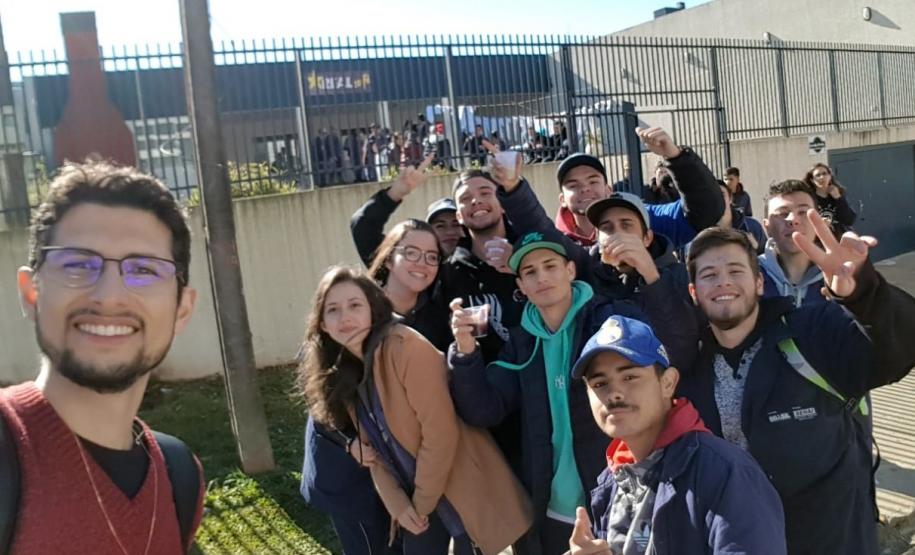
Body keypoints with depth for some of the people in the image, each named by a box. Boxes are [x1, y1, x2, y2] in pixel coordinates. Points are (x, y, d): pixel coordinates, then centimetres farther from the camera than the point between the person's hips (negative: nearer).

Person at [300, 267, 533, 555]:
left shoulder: (405, 346, -22)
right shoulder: (342, 375, 3)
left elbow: (440, 431, -22)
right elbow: (375, 448, 6)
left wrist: (422, 502, -12)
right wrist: (398, 505, -6)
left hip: (463, 490, -6)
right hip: (415, 499, 7)